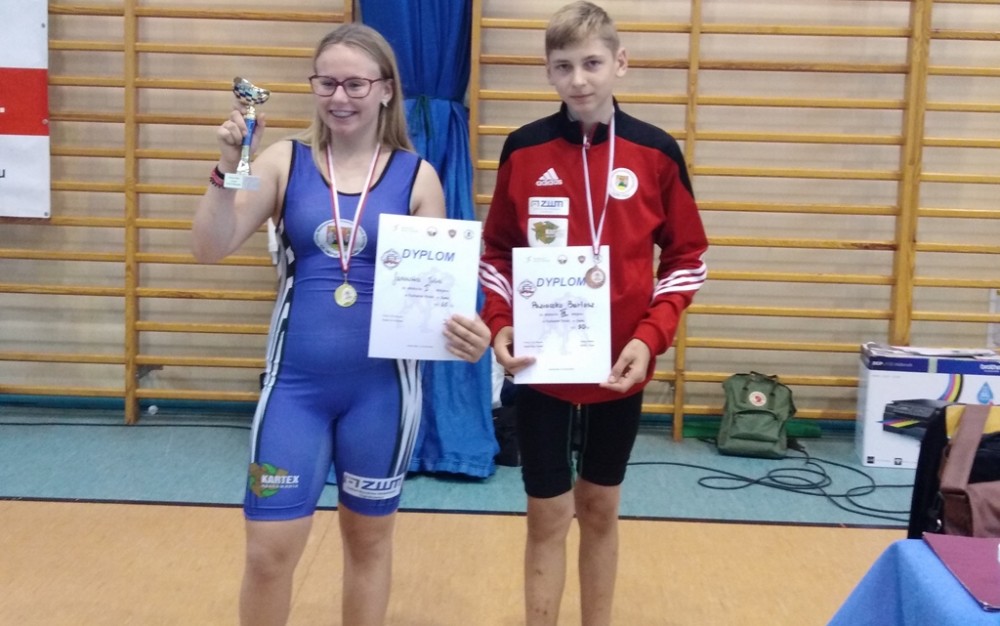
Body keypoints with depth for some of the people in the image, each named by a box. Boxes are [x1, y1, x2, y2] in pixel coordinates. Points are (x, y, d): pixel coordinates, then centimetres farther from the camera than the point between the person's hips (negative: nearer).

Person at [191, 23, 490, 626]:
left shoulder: (416, 175, -2)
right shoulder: (286, 161, 0)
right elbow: (210, 249, -5)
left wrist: (468, 331, -21)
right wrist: (228, 166, -18)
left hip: (382, 384, 0)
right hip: (296, 382, 0)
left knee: (369, 538, 16)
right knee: (270, 550, 3)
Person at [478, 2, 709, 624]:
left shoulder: (657, 152, -4)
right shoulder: (523, 150, -4)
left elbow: (686, 259, 2)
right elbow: (497, 253, 5)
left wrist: (651, 336, -11)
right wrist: (499, 325, -11)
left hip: (619, 372, 1)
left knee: (601, 510, 15)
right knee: (548, 516, 7)